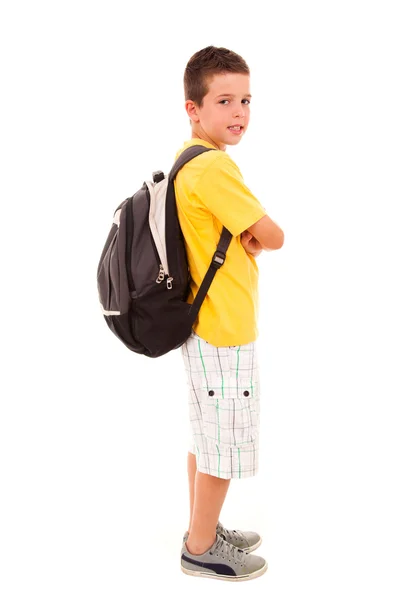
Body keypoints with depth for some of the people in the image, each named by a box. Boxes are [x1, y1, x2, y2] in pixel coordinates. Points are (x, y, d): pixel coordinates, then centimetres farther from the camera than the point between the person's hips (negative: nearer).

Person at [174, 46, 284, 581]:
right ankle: (201, 549, 22)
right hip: (225, 334, -10)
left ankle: (204, 530, 37)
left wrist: (243, 237, -1)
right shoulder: (214, 167, -22)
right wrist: (254, 238, 3)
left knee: (206, 436, 20)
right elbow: (273, 238, -18)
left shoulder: (188, 160, 8)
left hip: (204, 326, 10)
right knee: (225, 443, 5)